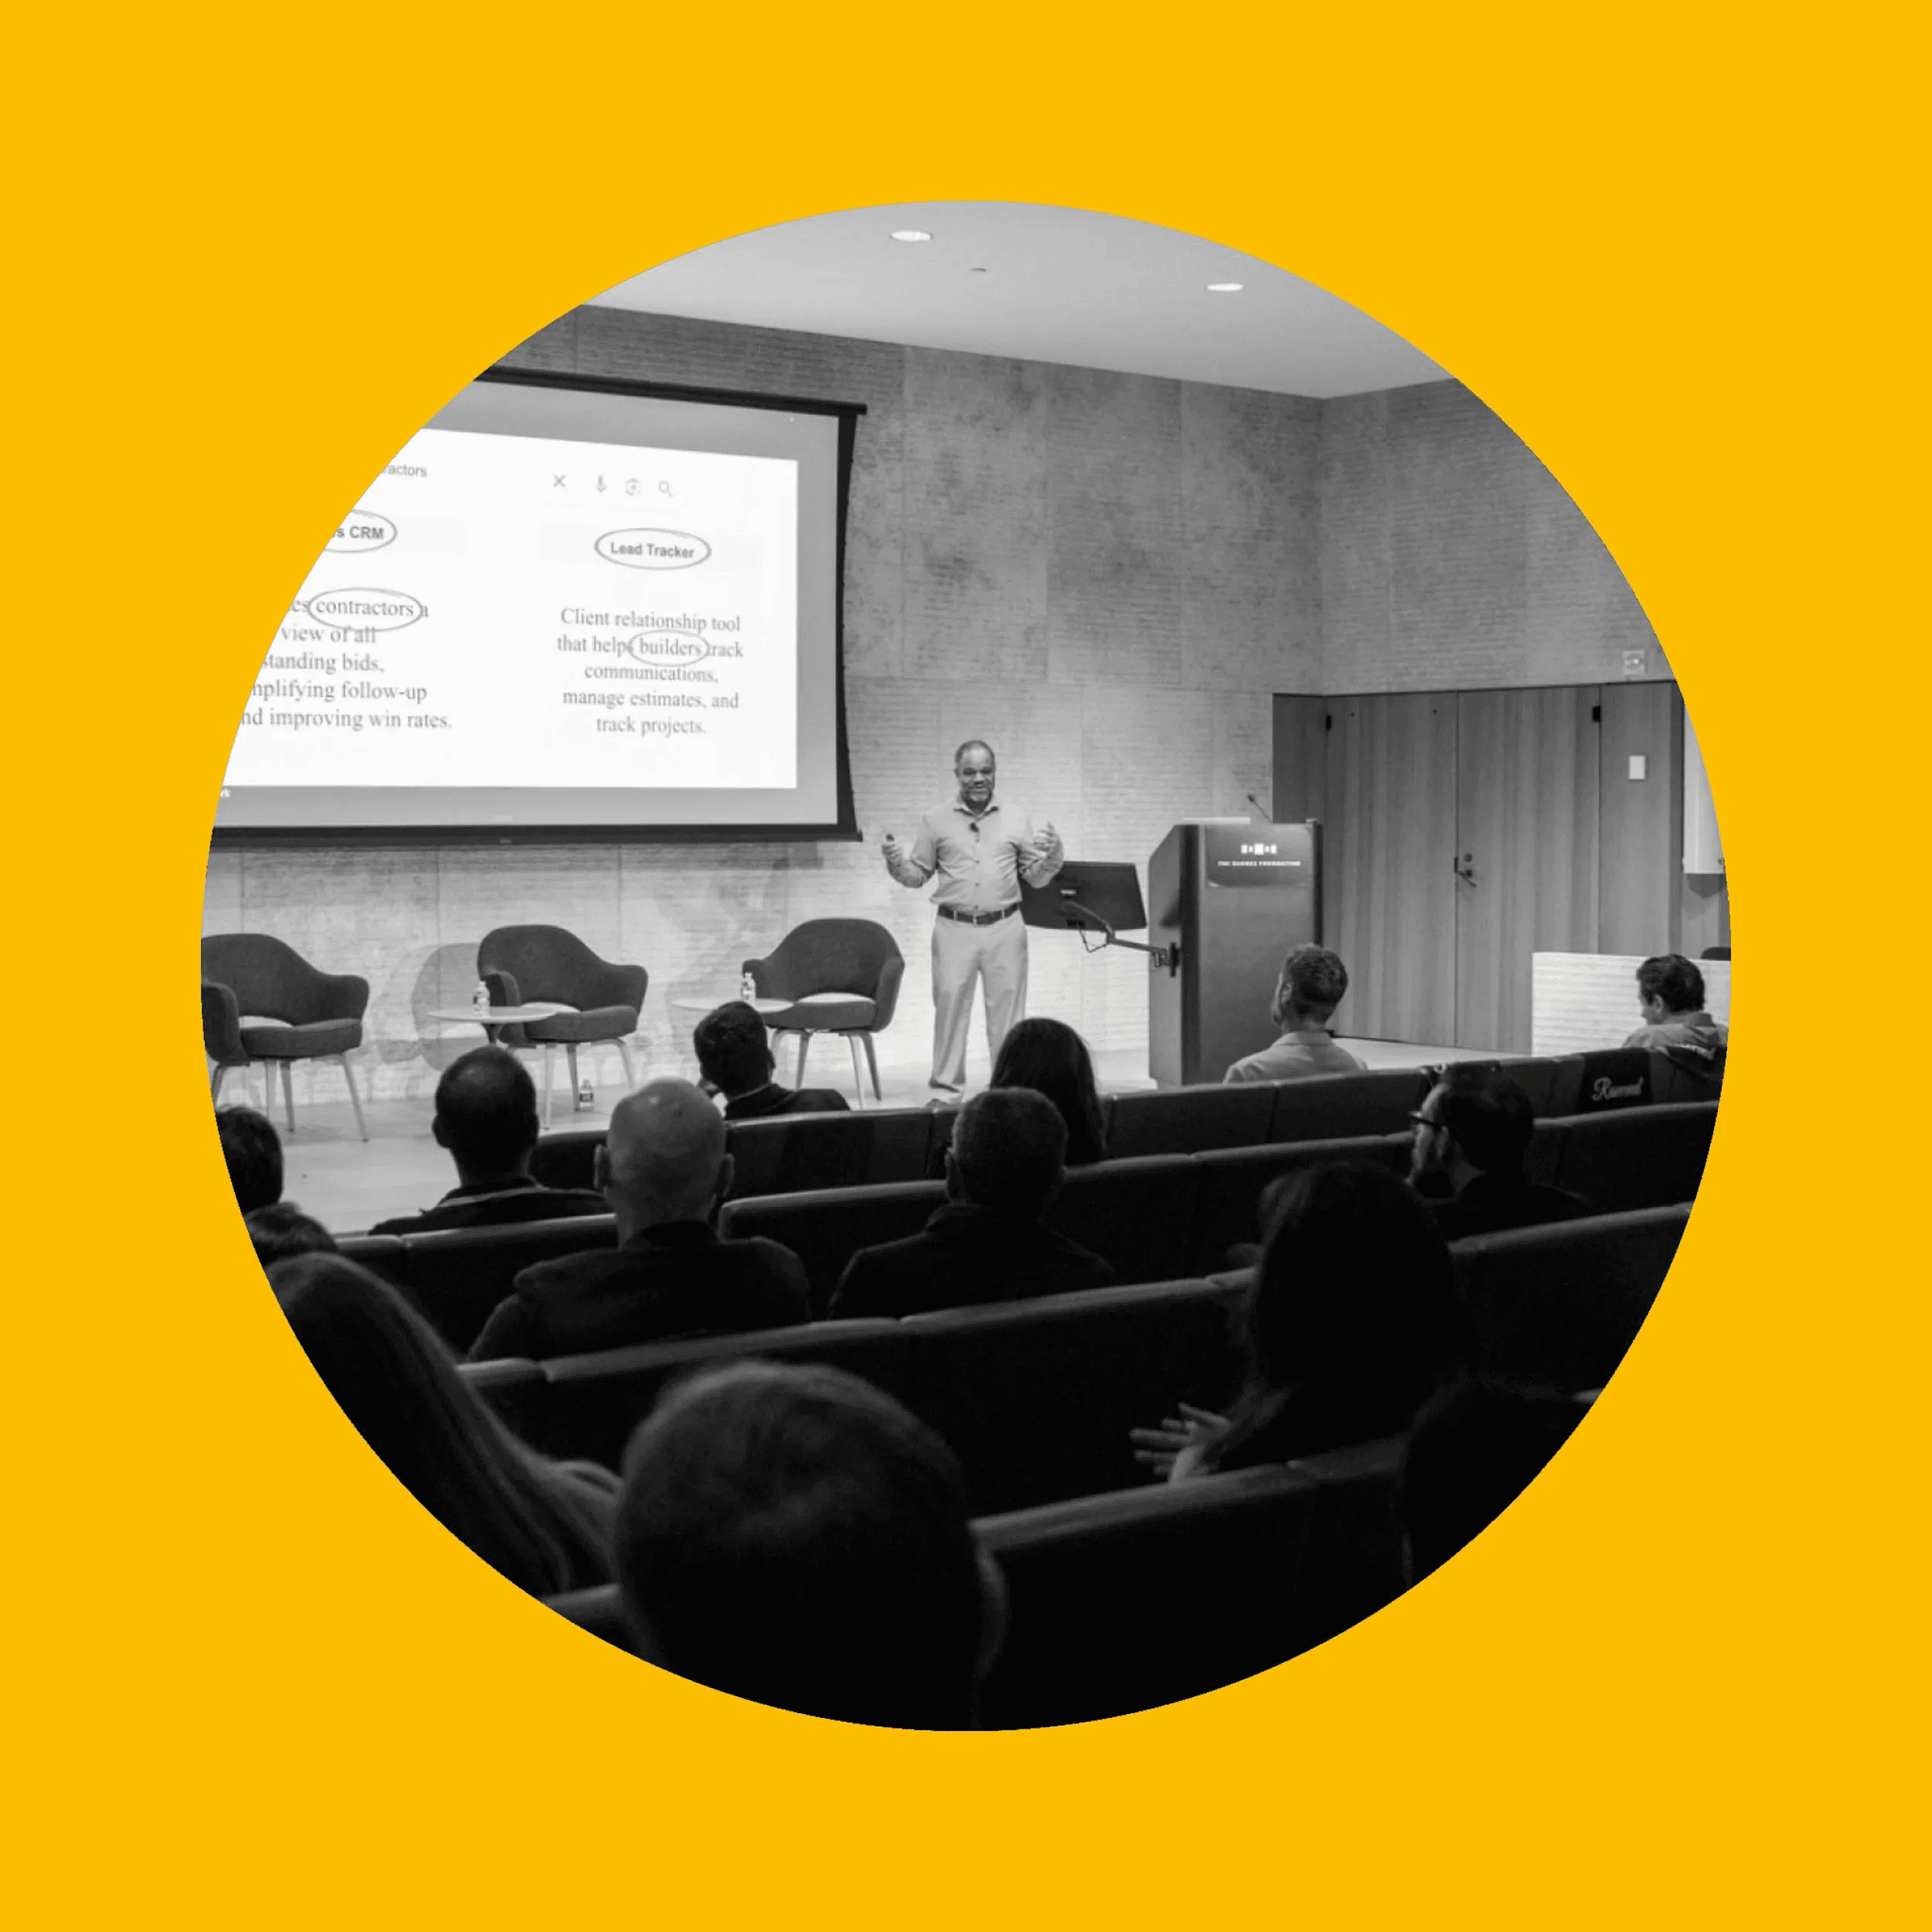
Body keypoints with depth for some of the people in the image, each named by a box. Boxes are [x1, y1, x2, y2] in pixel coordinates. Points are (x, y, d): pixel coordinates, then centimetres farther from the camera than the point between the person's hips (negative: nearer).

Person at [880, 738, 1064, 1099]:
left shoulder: (1016, 820, 9)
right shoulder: (936, 821, 7)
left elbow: (1035, 877, 11)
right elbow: (917, 875, 11)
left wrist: (1053, 856, -9)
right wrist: (895, 861, -9)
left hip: (1005, 928, 1)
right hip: (954, 929, 0)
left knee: (1007, 1009, 4)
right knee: (950, 1005, -1)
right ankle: (946, 1088, 7)